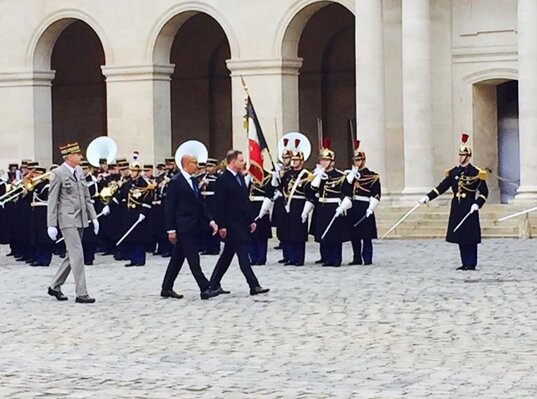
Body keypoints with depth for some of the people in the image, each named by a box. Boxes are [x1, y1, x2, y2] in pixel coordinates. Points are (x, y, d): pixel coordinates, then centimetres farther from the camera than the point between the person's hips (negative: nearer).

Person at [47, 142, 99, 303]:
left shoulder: (79, 171, 11)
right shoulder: (58, 174, -10)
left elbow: (86, 196, 17)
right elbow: (52, 200, -8)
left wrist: (93, 217, 12)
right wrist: (51, 225, -11)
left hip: (80, 219, 8)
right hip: (67, 219, -8)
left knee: (72, 255, 12)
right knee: (77, 255, -10)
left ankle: (55, 287, 25)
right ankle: (81, 293, -7)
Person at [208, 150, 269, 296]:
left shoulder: (240, 177, 13)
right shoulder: (223, 180, -13)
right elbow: (220, 205, -15)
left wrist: (251, 220, 14)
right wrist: (221, 226, -18)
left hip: (242, 224, 9)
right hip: (231, 224, -9)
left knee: (227, 255, 13)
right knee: (243, 254, -10)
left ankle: (214, 284, 20)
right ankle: (254, 286, -12)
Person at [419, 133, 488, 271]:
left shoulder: (476, 173, -4)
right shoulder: (453, 172, 10)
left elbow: (484, 192, -2)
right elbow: (442, 187, 8)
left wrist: (477, 204, -16)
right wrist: (428, 197, -1)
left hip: (469, 208, -5)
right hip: (457, 207, 5)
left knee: (470, 237, -3)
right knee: (459, 237, 6)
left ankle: (471, 263, 2)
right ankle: (465, 263, 13)